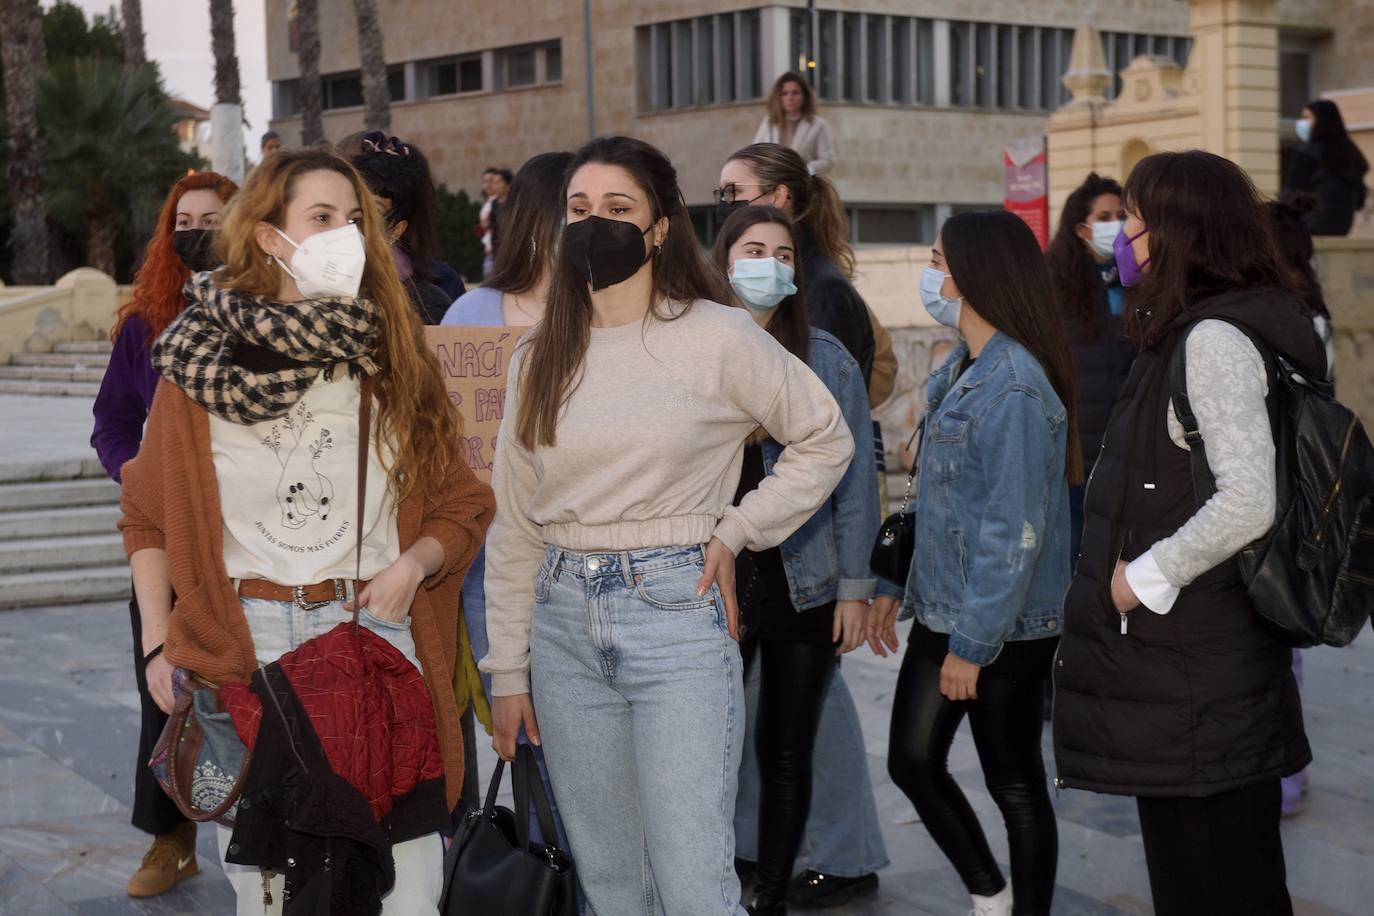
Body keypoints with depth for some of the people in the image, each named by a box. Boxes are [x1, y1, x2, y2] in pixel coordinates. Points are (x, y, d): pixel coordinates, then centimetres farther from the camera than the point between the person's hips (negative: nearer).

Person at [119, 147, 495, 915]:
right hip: (243, 642, -1)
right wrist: (159, 644, 0)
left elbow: (463, 504, 10)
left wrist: (412, 564, -9)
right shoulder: (200, 362, 3)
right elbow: (148, 518, 7)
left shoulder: (392, 362, 7)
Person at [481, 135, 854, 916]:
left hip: (677, 612, -4)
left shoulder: (717, 337, -5)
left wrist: (735, 532, -5)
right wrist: (508, 670, 9)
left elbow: (826, 440, 4)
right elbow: (515, 527, 10)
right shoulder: (542, 358, 8)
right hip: (564, 623, 5)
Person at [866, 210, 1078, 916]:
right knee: (911, 761, 13)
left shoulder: (1014, 388, -20)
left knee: (1013, 781, 5)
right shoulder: (958, 371, 9)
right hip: (943, 610, 9)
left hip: (1002, 629, -9)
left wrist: (973, 642, -21)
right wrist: (895, 586, 16)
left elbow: (1015, 530, -23)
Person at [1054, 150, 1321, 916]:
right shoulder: (1196, 332, 12)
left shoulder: (1214, 339, -18)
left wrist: (1146, 577, -17)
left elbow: (1248, 503, -27)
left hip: (1197, 679, -10)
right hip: (1190, 661, 10)